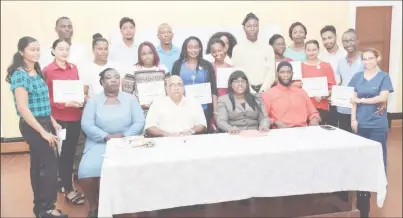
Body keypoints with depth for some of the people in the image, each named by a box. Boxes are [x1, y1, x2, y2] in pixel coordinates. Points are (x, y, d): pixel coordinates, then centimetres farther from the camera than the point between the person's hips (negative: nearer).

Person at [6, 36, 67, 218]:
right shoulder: (20, 75, -15)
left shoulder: (36, 73, 10)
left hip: (43, 123, 8)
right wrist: (43, 132, -20)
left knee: (38, 165, 14)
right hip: (32, 126, -8)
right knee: (50, 165, -5)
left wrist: (52, 122, 12)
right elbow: (23, 108, -20)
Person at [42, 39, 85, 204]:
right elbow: (45, 98, -10)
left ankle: (64, 183, 31)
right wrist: (65, 104, -21)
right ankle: (68, 189, 16)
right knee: (64, 153, 3)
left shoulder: (73, 68, 8)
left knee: (72, 151, 13)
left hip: (75, 116, 5)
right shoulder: (47, 71, -8)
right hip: (59, 118, -5)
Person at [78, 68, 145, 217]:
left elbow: (139, 122, 2)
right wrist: (107, 137, -17)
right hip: (99, 143, 1)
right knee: (86, 171, -24)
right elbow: (86, 124, -4)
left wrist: (124, 135, -14)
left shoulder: (130, 99, 9)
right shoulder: (93, 101, 8)